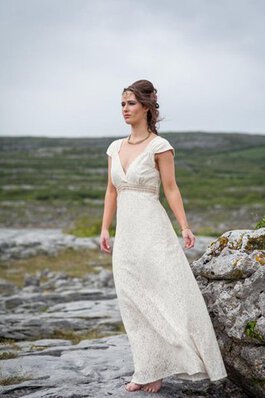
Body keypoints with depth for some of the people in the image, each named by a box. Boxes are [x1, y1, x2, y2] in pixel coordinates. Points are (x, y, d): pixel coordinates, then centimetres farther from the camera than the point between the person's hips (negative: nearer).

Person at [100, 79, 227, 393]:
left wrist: (184, 227, -15)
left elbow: (171, 189, -7)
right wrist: (105, 229, 10)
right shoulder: (115, 148, 12)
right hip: (125, 232, 6)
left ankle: (155, 371, 5)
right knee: (134, 304, 9)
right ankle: (145, 372, 18)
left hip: (152, 230, -6)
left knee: (161, 299, -4)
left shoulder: (159, 146, -5)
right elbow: (112, 191, 15)